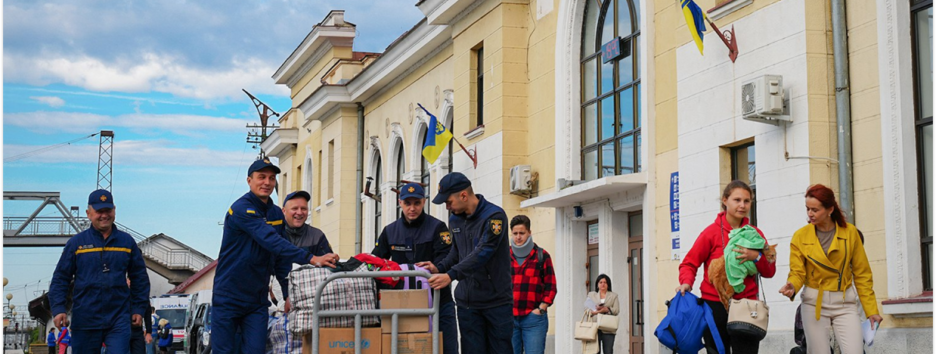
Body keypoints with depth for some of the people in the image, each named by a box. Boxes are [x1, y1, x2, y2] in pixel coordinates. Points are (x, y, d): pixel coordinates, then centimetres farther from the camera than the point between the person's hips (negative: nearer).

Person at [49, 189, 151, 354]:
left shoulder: (127, 242, 8)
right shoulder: (76, 243, 3)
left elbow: (140, 278, 14)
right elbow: (60, 279, 4)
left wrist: (139, 308, 8)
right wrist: (58, 309, -7)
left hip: (119, 321, 0)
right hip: (85, 321, 0)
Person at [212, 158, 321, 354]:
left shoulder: (276, 213, 10)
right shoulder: (241, 209, -15)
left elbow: (281, 258, 15)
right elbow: (272, 241, -28)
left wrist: (288, 293, 6)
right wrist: (310, 259, -35)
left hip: (258, 300, 6)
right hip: (228, 298, -6)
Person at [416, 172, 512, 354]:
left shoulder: (494, 216, -14)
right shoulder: (455, 219, 9)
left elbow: (483, 252, -24)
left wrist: (451, 274, -30)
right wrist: (439, 268, 0)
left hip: (497, 300, -5)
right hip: (467, 301, 5)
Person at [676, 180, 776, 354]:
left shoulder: (755, 233, 8)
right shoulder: (712, 232, -2)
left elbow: (769, 271, 7)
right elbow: (689, 263, 1)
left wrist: (756, 257, -13)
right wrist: (686, 282, -18)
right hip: (715, 306, -2)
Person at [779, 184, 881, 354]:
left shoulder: (850, 232, 0)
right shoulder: (800, 236, -1)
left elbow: (862, 275, 3)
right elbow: (797, 273, -2)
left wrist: (871, 310, 1)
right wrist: (792, 287, -26)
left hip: (844, 303, 0)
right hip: (814, 303, 0)